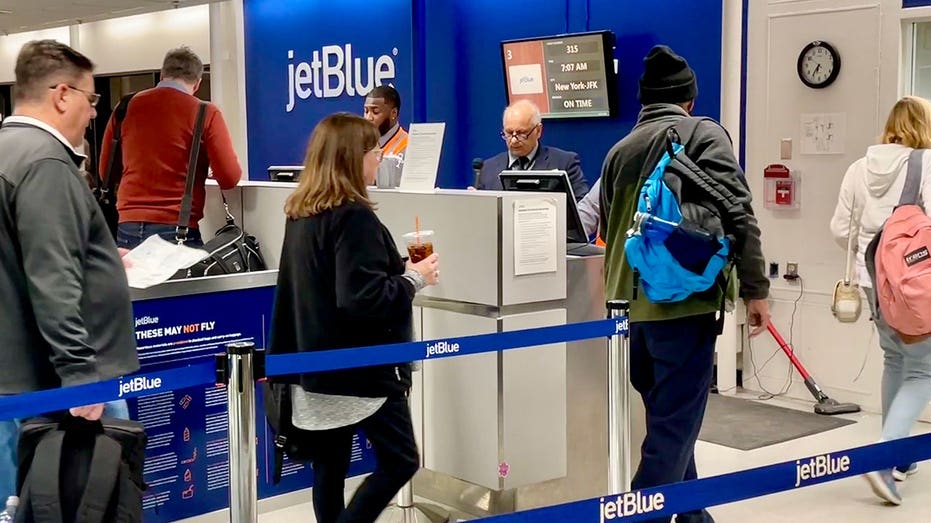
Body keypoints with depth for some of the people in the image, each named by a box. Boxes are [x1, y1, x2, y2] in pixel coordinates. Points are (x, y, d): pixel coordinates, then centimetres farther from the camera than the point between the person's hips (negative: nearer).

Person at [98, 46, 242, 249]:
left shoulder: (126, 107, 7)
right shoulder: (205, 113, -4)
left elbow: (106, 172, 17)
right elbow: (230, 178, -4)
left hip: (128, 227, 4)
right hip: (176, 229, -3)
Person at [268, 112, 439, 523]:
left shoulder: (301, 213, 8)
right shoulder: (353, 216, -19)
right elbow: (362, 298, -25)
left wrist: (399, 270, 15)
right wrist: (413, 278, -11)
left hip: (318, 363, 9)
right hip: (361, 366, -9)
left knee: (330, 460, 13)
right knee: (400, 460, 2)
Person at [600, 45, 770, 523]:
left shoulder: (619, 150, 17)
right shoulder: (703, 134, -1)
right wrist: (755, 288, -10)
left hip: (630, 304, 7)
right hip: (681, 301, -6)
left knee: (665, 416, 19)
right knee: (674, 425, -2)